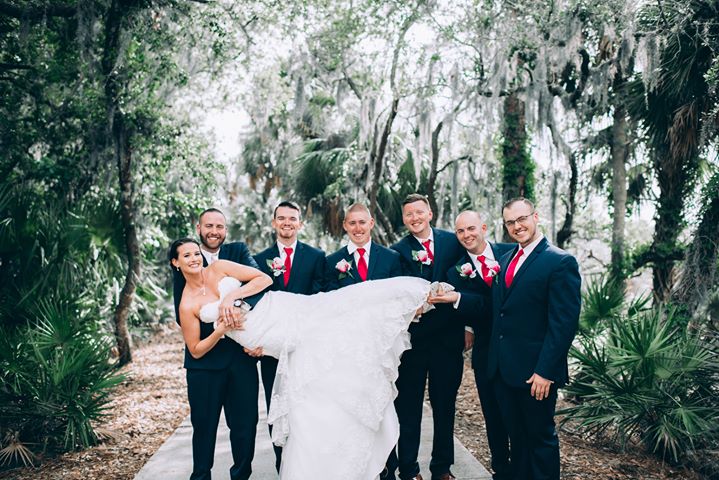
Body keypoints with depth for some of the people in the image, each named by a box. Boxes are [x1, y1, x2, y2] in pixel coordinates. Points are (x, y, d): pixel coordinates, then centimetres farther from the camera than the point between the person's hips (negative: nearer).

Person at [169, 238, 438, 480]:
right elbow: (196, 350, 7)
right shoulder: (188, 305, 3)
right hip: (282, 340, -1)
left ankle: (414, 296, 1)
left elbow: (265, 279, 0)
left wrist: (232, 295, -12)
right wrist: (220, 331, -9)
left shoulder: (219, 268, 4)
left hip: (289, 311, 1)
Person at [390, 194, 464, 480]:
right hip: (412, 339, -2)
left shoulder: (453, 242, 3)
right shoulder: (397, 251, -2)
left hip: (448, 337, 2)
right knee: (408, 408, 8)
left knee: (445, 405, 15)